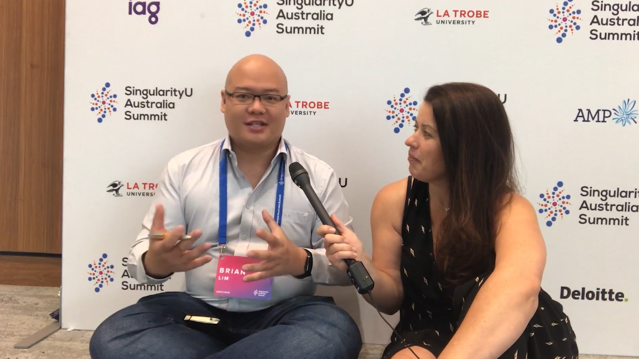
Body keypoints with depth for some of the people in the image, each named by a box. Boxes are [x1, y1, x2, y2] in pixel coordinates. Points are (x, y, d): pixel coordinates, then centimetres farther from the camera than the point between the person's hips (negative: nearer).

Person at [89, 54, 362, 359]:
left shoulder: (319, 176, 3)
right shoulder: (183, 168, 5)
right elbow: (142, 257, 4)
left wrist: (301, 261, -21)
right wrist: (156, 262, -22)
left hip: (283, 315, 0)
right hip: (200, 312, 1)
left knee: (338, 333, -33)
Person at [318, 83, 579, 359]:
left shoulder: (509, 210, -22)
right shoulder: (393, 201, -10)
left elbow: (520, 286, -46)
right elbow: (392, 299, -1)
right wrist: (360, 265, -24)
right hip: (427, 336, 0)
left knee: (493, 295, -34)